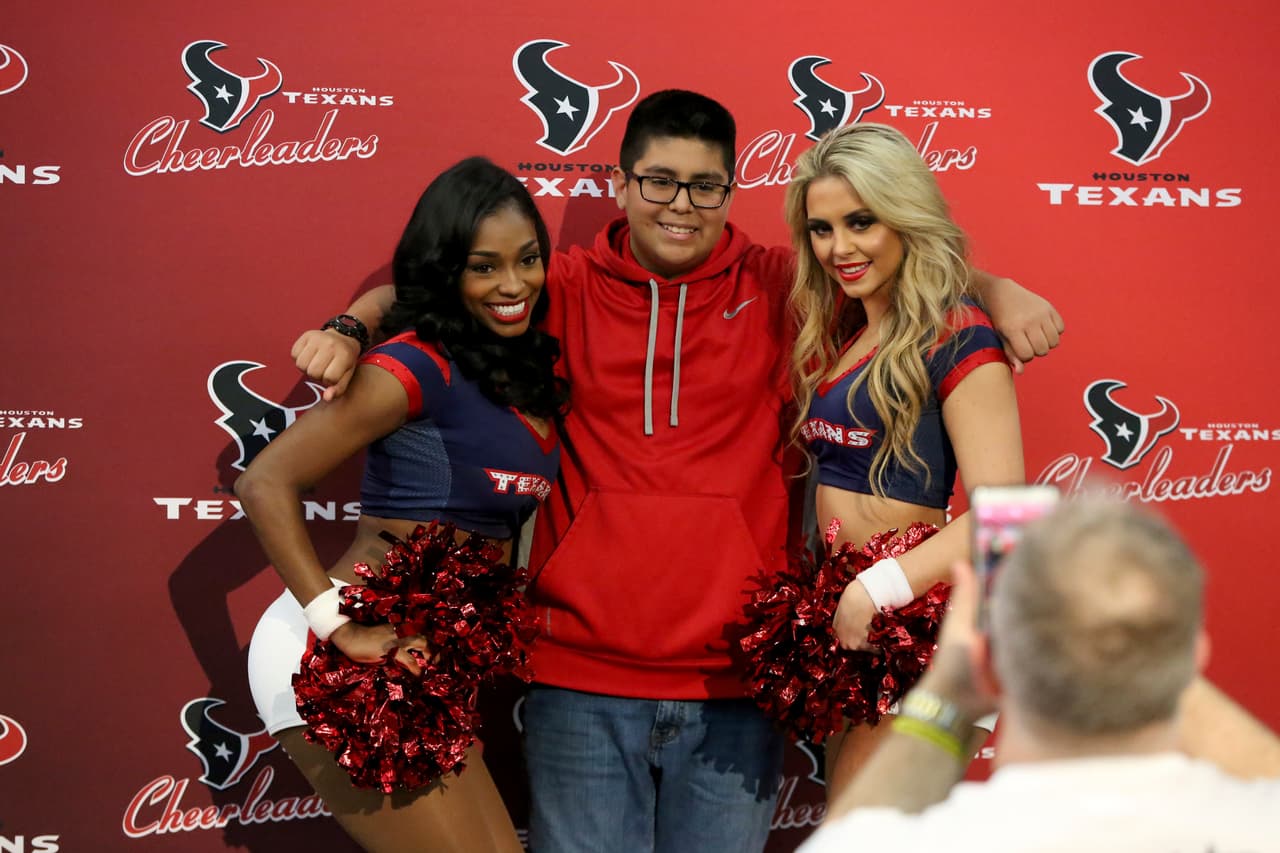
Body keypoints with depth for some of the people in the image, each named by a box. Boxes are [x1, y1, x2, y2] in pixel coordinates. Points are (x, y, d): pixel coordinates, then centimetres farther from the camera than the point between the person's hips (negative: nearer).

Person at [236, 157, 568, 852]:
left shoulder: (538, 365, 10)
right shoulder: (418, 368, -13)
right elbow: (266, 482, -18)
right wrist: (340, 628, -22)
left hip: (409, 667, 8)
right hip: (332, 662, -8)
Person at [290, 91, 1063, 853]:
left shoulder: (779, 289, 5)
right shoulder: (566, 292, 5)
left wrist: (1000, 291, -8)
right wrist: (347, 330, -5)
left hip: (736, 686, 1)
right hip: (584, 684, 0)